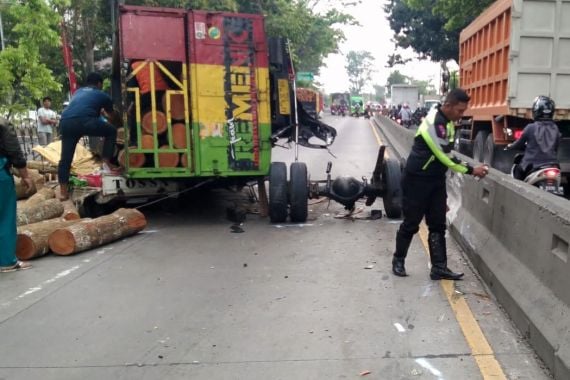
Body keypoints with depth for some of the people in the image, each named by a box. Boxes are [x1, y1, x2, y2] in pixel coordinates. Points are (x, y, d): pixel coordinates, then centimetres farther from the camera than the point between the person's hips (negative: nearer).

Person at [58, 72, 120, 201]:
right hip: (84, 120, -5)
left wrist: (98, 110, 71)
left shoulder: (78, 92, 36)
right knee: (111, 131, 19)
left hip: (65, 122, 5)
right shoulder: (102, 95, 25)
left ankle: (63, 192, 14)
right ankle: (107, 163, 13)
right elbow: (111, 114, 41)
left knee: (65, 158, 11)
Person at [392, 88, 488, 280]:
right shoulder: (433, 124, -22)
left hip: (436, 180, 9)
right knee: (411, 223, 3)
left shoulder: (448, 123, 8)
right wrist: (471, 170, -15)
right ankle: (398, 260, 20)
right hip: (417, 180, -8)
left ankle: (439, 267, 11)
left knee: (438, 224, 6)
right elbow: (445, 157, -22)